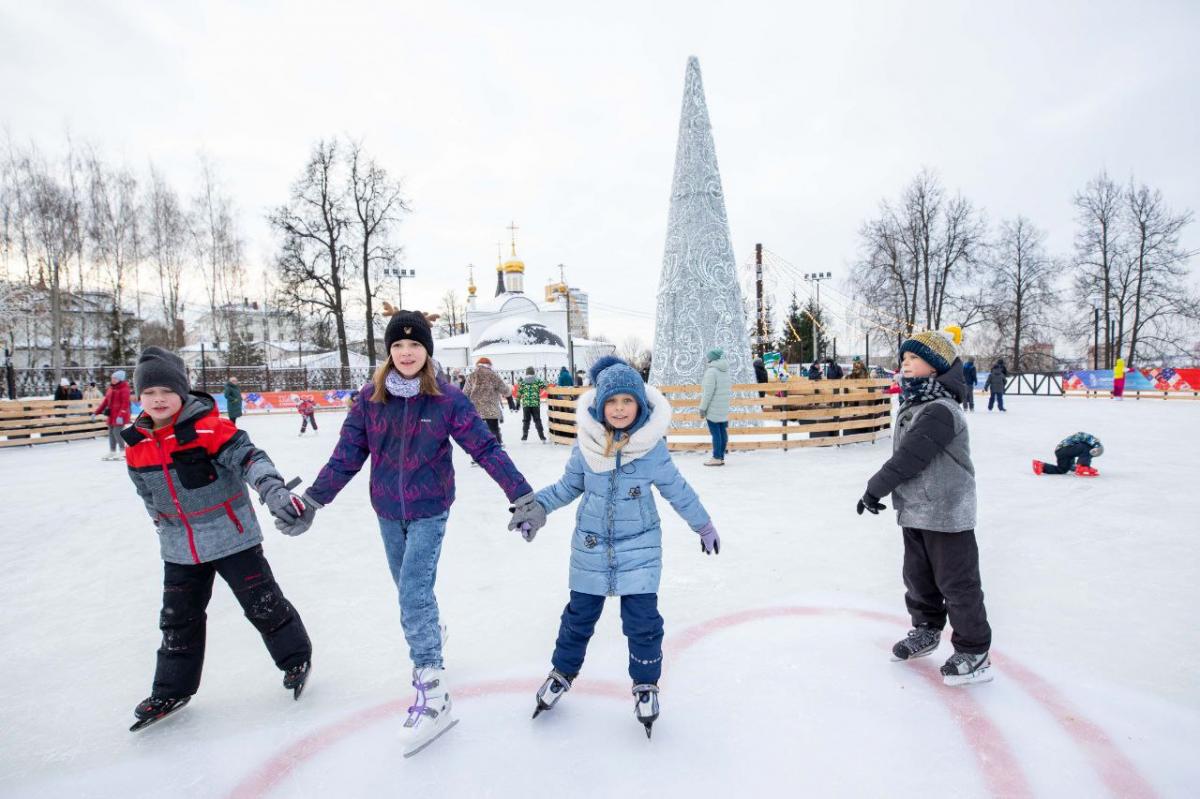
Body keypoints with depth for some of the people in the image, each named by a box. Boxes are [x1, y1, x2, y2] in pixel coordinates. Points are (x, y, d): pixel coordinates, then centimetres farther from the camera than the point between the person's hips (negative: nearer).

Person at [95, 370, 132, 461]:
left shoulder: (124, 389, -12)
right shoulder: (111, 388, 13)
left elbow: (125, 404, -19)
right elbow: (105, 401, 16)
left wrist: (121, 415, -27)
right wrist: (97, 412, 14)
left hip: (120, 416, -8)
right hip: (111, 415, 8)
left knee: (117, 432, -11)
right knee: (111, 433, 12)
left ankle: (123, 452, 0)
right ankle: (112, 452, 21)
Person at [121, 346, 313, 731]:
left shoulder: (210, 427, -18)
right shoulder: (136, 446, 1)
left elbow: (248, 456, -27)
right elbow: (149, 495, 15)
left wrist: (273, 490, -43)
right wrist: (166, 528, 21)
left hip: (232, 536, -5)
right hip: (179, 550, 5)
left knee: (263, 603, 5)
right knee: (179, 618, 17)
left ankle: (296, 657, 26)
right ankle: (172, 689, 35)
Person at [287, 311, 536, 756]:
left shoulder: (447, 398, -15)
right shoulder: (371, 397, -7)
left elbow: (485, 448, -16)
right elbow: (347, 455, -1)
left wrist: (522, 497, -19)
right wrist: (312, 501, -3)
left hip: (429, 511, -4)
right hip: (388, 512, 4)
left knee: (414, 593, -13)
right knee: (410, 591, 19)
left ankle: (432, 693, -5)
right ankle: (431, 636, 49)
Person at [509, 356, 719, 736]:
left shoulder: (652, 447, -13)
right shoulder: (586, 443, -10)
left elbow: (677, 490, 1)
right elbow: (569, 485, 5)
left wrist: (703, 525, 9)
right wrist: (537, 506, -5)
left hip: (639, 549, -1)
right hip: (590, 548, 2)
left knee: (642, 620, 2)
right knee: (579, 615, 15)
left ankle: (645, 684, 28)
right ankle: (562, 673, 40)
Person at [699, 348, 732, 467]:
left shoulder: (711, 371, -15)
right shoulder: (725, 370, 12)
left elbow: (708, 392, -18)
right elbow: (729, 388, 17)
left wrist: (702, 408, -13)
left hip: (713, 409, -8)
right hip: (724, 408, 8)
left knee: (715, 433, -5)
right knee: (723, 432, 8)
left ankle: (717, 458, -2)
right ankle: (721, 457, 14)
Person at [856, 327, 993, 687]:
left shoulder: (940, 410, -22)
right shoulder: (910, 406, 10)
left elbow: (910, 456, -26)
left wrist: (874, 488, -19)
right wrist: (881, 488, 14)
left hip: (947, 515, -9)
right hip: (915, 513, 9)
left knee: (957, 583, 3)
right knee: (918, 577, 21)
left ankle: (974, 653, 18)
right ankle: (926, 630, 40)